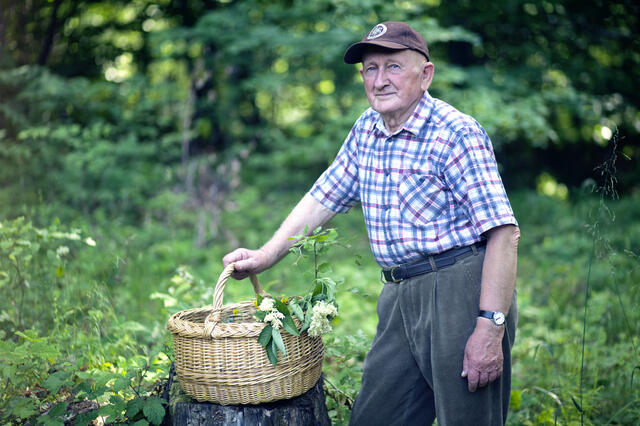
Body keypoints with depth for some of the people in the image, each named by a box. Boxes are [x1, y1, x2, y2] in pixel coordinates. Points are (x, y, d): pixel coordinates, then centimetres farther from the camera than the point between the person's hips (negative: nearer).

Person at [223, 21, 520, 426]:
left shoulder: (456, 134, -14)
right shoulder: (366, 130, 10)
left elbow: (503, 232, -19)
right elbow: (324, 197, 20)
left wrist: (491, 330, -24)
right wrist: (266, 256, 13)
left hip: (461, 290, -7)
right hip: (401, 299, 7)